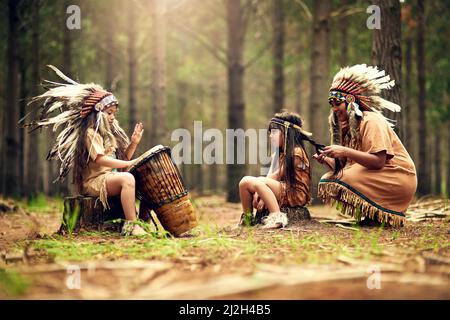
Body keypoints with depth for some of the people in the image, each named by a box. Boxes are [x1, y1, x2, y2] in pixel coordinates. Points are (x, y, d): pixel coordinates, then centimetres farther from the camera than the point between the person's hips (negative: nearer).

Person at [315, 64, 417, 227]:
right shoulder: (347, 127, 13)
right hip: (373, 176, 9)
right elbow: (342, 167, 7)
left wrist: (345, 152, -31)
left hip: (397, 179, -9)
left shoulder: (371, 121, -14)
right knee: (327, 180, -2)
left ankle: (383, 215, -9)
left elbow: (378, 161, -26)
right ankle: (371, 215, 1)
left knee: (344, 181, -25)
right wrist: (327, 161, -12)